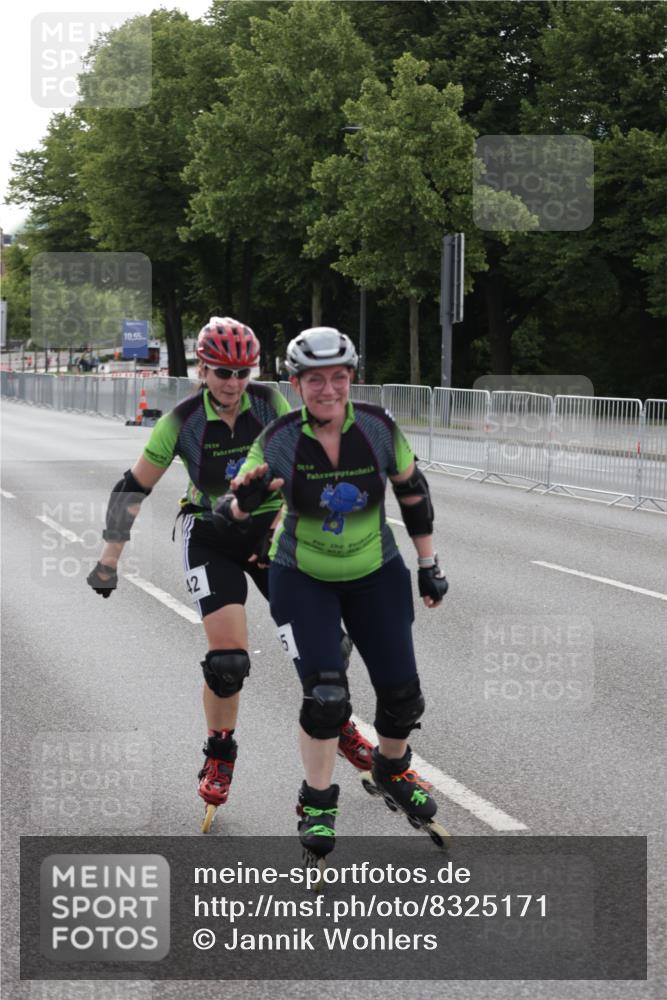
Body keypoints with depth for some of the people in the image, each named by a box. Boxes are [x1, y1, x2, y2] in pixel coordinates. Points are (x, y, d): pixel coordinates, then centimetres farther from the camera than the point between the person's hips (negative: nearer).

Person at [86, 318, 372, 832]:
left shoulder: (270, 402, -11)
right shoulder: (183, 421, -14)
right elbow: (134, 489, -8)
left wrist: (282, 527, -22)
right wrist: (109, 562, -8)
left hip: (271, 531, 2)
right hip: (212, 538, -2)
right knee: (228, 656, -15)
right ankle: (219, 759, 8)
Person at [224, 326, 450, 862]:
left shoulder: (378, 427, -15)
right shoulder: (278, 440, -18)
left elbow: (413, 490, 1)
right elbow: (235, 507, -8)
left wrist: (430, 565, 4)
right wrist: (246, 499, -32)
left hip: (376, 576, 2)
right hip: (303, 581, -2)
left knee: (402, 694, 2)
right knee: (325, 694, -14)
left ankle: (391, 772, 34)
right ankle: (318, 803, 8)